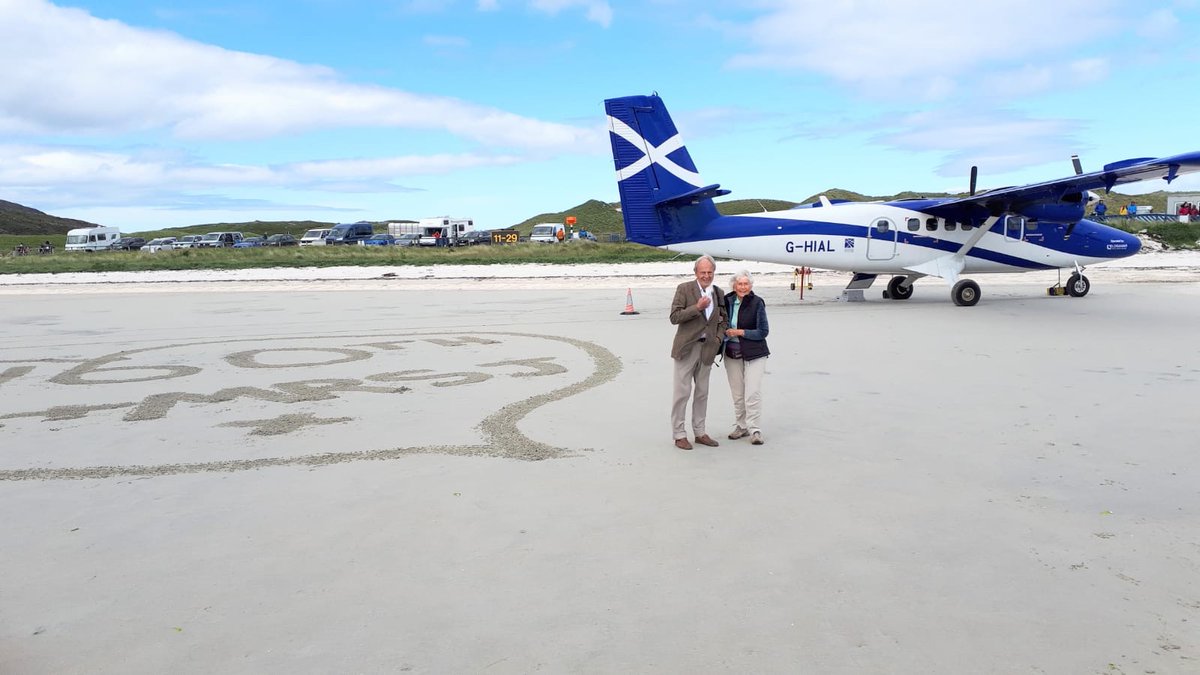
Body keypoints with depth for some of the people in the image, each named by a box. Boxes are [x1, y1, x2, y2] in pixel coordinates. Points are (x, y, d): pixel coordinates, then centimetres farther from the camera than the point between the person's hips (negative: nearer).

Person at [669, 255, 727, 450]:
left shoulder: (718, 293, 9)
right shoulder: (684, 289, -5)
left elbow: (723, 319, 19)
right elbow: (674, 317, -12)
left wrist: (718, 339, 3)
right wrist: (697, 307, -21)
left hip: (707, 349, 5)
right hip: (687, 347, -5)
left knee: (702, 393, 13)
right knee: (682, 392, -1)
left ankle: (699, 432, 23)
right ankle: (679, 435, 8)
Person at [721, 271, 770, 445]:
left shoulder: (757, 303, -9)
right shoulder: (727, 300, 4)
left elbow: (763, 331, -9)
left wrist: (740, 332, -14)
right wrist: (725, 332, -2)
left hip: (754, 354, -4)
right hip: (732, 354, 4)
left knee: (753, 393, -8)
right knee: (737, 394, 9)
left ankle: (754, 430, -1)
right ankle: (741, 426, 21)